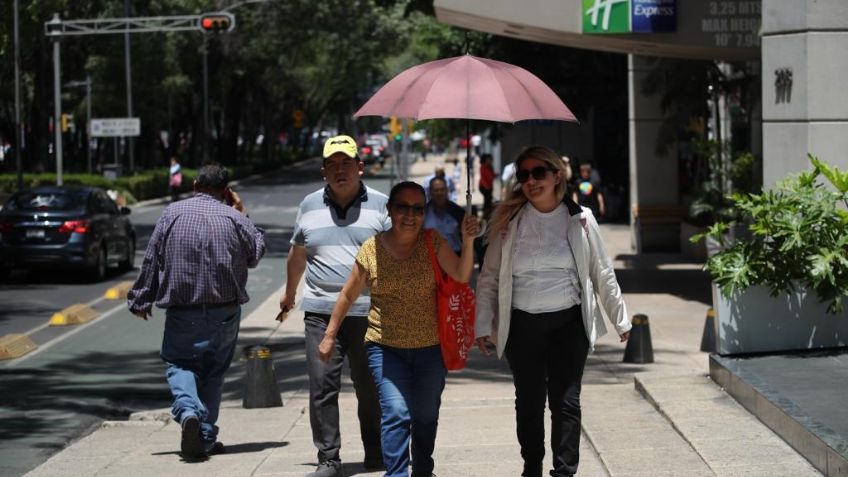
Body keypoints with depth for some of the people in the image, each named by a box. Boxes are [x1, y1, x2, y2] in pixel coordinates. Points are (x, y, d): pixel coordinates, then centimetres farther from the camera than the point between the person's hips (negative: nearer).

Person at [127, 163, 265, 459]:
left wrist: (141, 300, 10)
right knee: (213, 372, 13)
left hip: (182, 312, -1)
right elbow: (256, 252, 13)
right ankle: (205, 438, 11)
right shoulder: (234, 219, -4)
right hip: (225, 312, 1)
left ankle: (188, 410, -20)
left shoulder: (173, 214, -3)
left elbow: (151, 261, 1)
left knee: (180, 364, 10)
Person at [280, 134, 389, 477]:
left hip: (368, 312, -2)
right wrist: (289, 293, 34)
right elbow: (297, 254, 25)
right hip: (320, 312, 2)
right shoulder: (310, 206, 12)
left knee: (370, 388, 7)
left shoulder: (380, 205, 3)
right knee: (322, 387, -6)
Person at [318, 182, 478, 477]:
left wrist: (468, 242, -24)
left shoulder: (433, 242, -2)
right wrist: (330, 335, 9)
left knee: (426, 416, 14)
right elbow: (348, 295, 5)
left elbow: (462, 276, -10)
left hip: (430, 347, 2)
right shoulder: (372, 249, -4)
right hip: (386, 347, -2)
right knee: (396, 414, -16)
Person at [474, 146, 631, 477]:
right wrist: (483, 325, -1)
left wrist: (620, 319, 9)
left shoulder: (579, 219, 2)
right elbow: (489, 277, 4)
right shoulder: (508, 222, 2)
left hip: (569, 323, -1)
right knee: (529, 401, 9)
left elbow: (602, 274, 8)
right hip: (522, 325, 1)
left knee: (566, 401, -2)